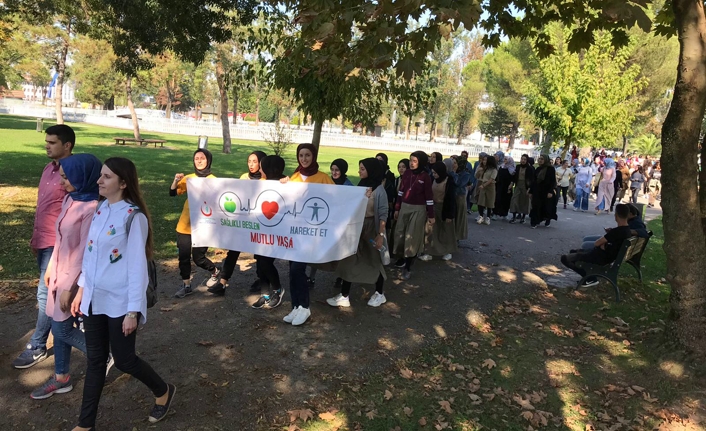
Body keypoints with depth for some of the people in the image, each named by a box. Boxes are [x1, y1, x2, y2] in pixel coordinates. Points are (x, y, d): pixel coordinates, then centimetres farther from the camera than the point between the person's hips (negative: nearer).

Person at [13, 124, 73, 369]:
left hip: (57, 244, -9)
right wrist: (35, 238, 19)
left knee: (45, 294, -2)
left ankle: (38, 347, 10)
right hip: (43, 241, 9)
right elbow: (42, 207, 17)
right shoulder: (49, 168, 10)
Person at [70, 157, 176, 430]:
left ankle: (163, 391, 32)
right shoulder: (100, 210, 5)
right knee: (95, 360, 15)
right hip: (94, 299, 6)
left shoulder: (133, 217, -17)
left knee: (124, 360, 6)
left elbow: (137, 266, -17)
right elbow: (89, 253, 14)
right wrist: (82, 289, 16)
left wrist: (133, 310, -17)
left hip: (119, 302, -6)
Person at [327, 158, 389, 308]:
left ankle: (379, 294, 28)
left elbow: (383, 215, -13)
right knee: (349, 260, 4)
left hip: (372, 228, -5)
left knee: (374, 261, 10)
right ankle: (344, 296, 13)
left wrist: (381, 234, -17)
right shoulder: (360, 186, 4)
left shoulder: (379, 190, -12)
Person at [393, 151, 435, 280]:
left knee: (412, 237, -1)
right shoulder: (407, 173, 1)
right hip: (404, 207, 5)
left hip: (418, 209, -5)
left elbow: (429, 196, -8)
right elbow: (401, 191, 7)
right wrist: (397, 208, 9)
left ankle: (408, 267, 6)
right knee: (400, 234, 10)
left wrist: (431, 215, -6)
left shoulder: (425, 177, -11)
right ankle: (403, 258, 30)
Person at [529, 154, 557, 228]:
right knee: (536, 207, -2)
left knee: (547, 207, 4)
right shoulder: (538, 169, 11)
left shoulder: (551, 168, -4)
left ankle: (547, 221, 23)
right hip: (537, 191, 4)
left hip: (547, 191, -4)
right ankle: (534, 222, 0)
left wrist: (551, 191, -18)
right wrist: (531, 192, 10)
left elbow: (553, 181, -9)